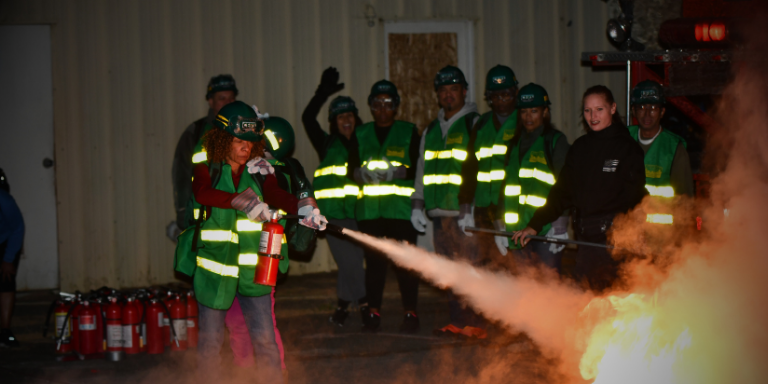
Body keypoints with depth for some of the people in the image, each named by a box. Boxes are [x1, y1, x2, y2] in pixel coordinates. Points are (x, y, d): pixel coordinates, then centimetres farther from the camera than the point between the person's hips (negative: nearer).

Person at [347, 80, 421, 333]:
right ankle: (373, 312, 8)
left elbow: (419, 169, 1)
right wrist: (364, 173, -12)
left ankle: (410, 313, 2)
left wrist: (396, 172, -17)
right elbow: (352, 169, 10)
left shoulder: (409, 132, 7)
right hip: (369, 208, 2)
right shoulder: (361, 134, 15)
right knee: (374, 261, 1)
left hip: (401, 208, -2)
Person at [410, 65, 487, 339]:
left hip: (465, 213, -6)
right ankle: (457, 322, 13)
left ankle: (474, 324, -4)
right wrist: (417, 204, 18)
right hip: (439, 211, 7)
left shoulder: (475, 124, -1)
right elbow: (422, 170, 27)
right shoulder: (432, 130, 21)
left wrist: (471, 208, -16)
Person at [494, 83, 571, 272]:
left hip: (546, 229, -5)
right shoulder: (515, 143, 18)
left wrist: (559, 226, -12)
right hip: (519, 229, 5)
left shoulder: (556, 141, 0)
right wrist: (501, 224, 14)